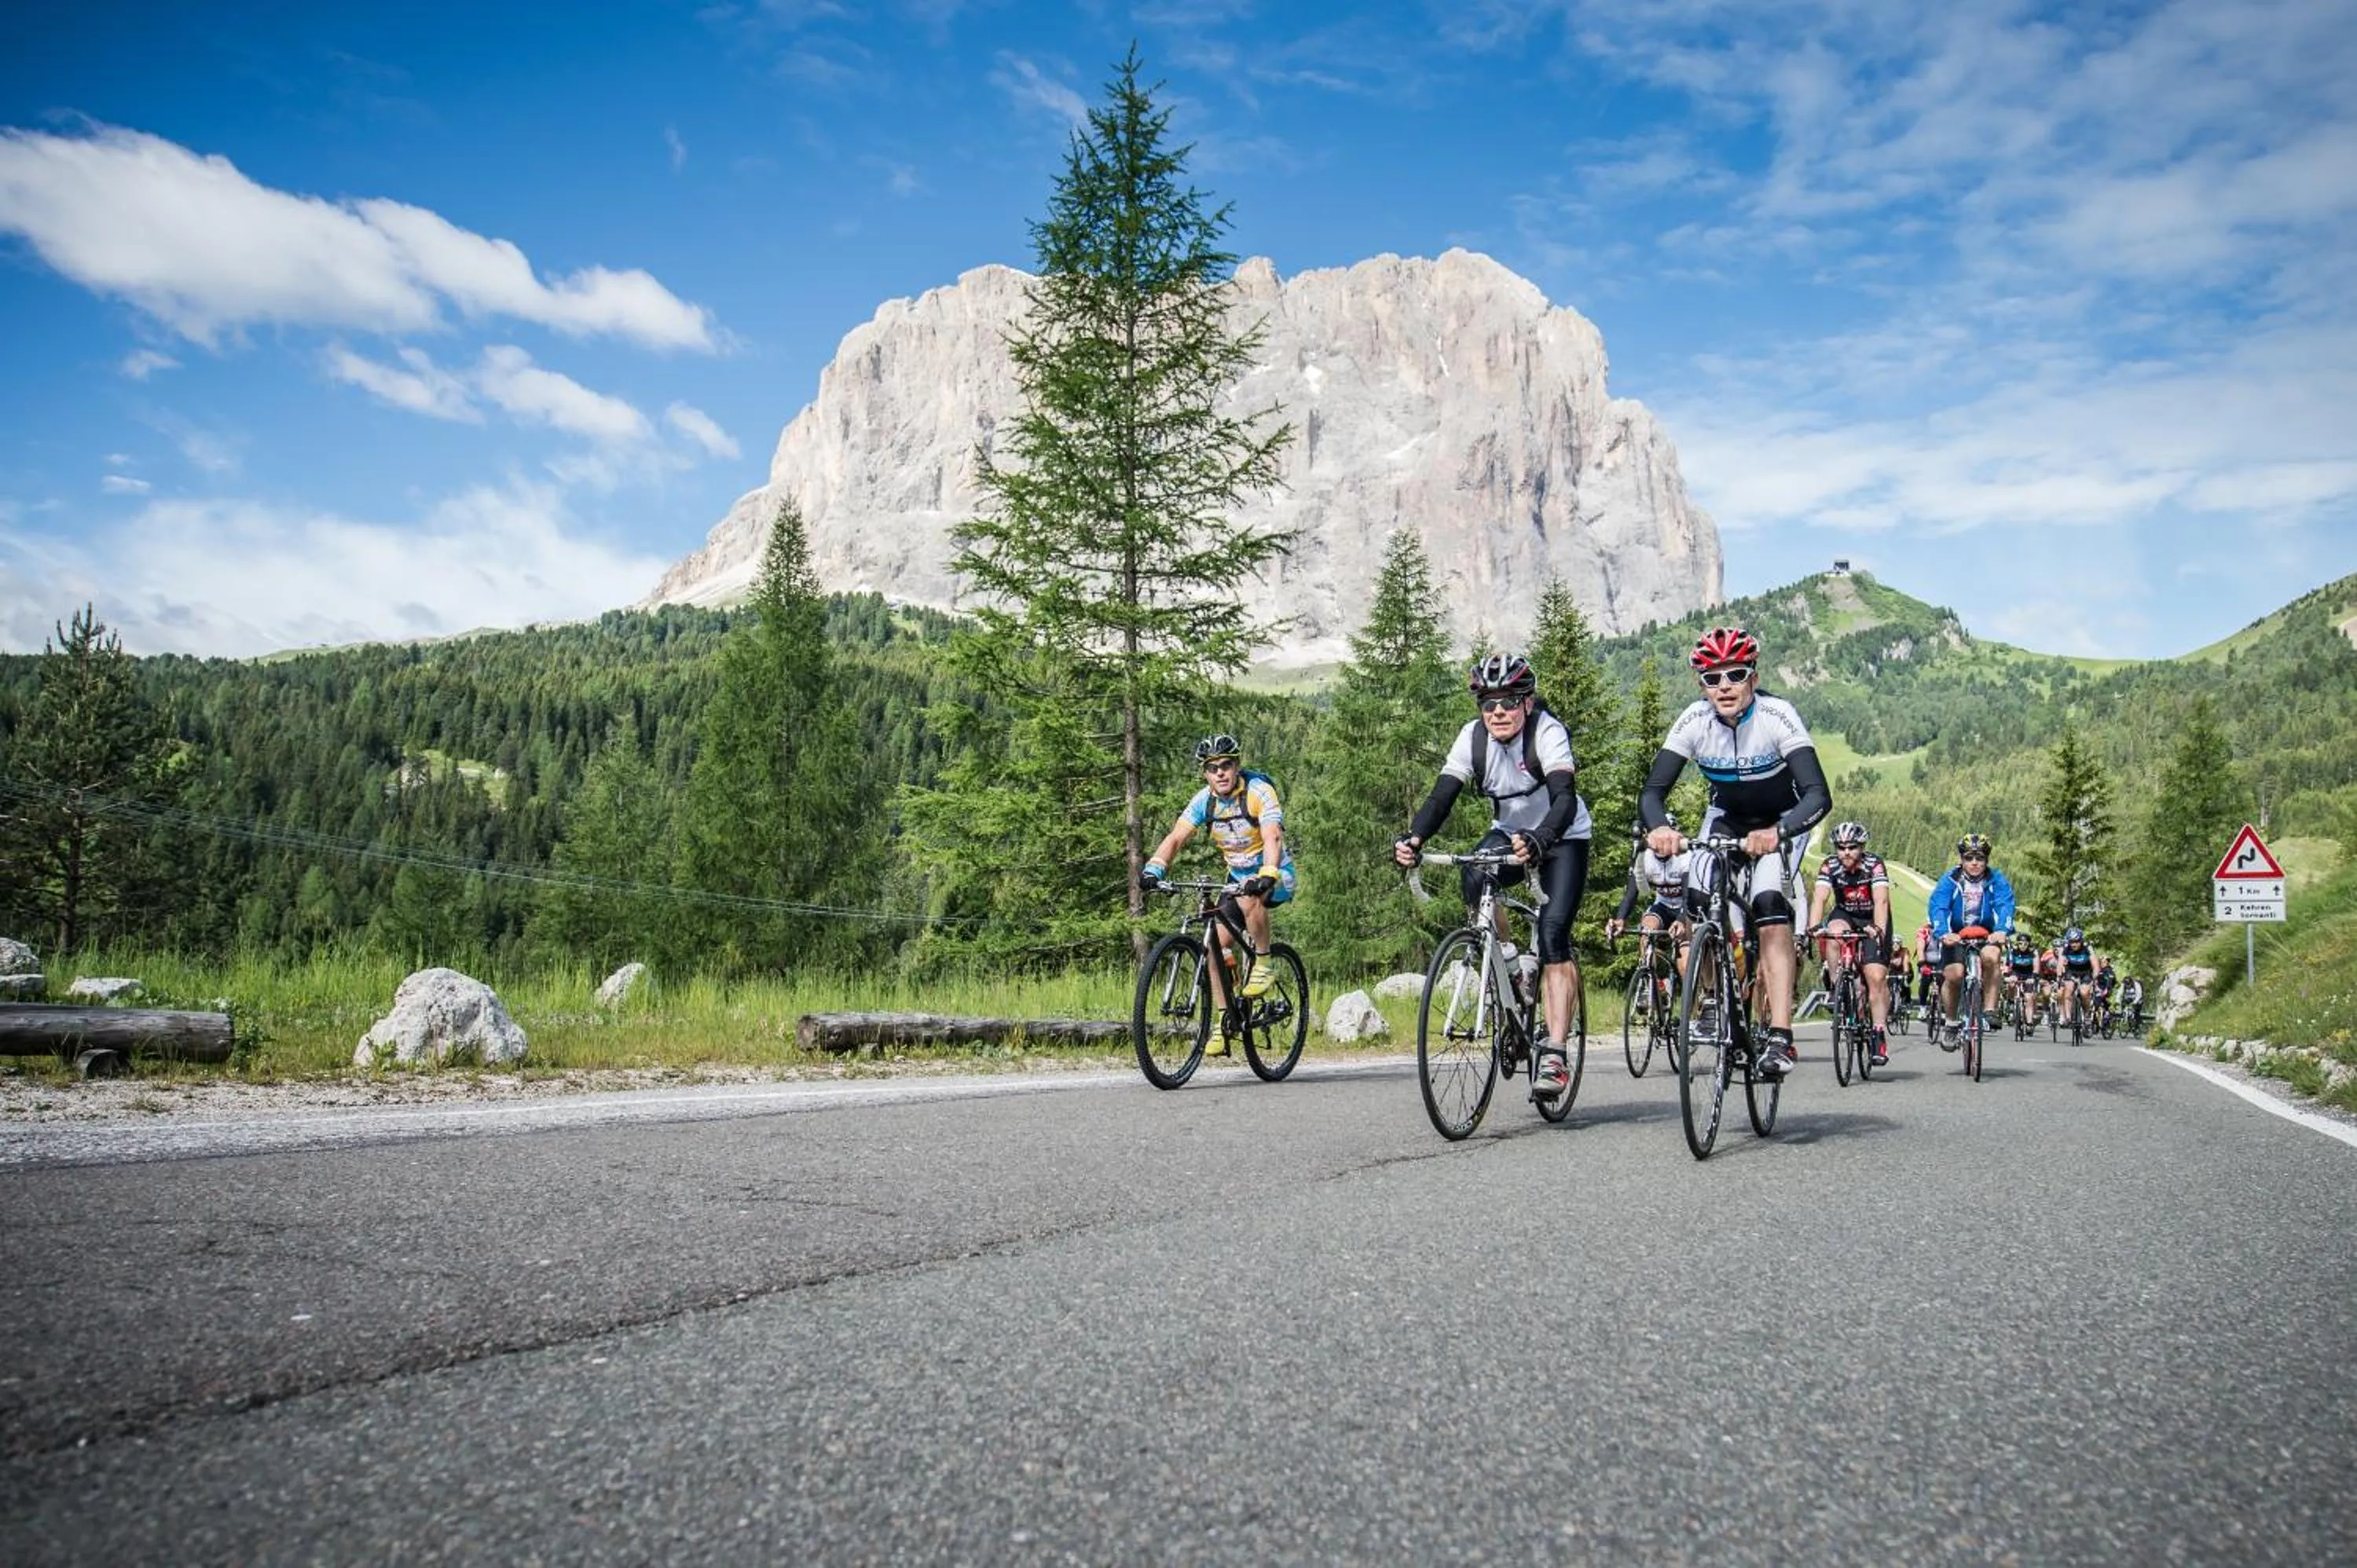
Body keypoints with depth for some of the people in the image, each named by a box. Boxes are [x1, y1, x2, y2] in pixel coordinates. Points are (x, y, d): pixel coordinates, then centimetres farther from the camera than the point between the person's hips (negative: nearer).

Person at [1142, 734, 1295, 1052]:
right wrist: (1153, 869, -32)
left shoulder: (1259, 791, -21)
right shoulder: (1204, 799, -7)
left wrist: (1266, 876, -51)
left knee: (1249, 899, -39)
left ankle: (1264, 965, -17)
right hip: (1238, 876, 6)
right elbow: (1175, 838, -14)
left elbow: (1273, 837, -34)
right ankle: (1224, 1023, 4)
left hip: (1275, 875, -5)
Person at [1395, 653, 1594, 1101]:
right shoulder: (1473, 737, -14)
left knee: (1553, 933, -22)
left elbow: (1565, 799, -38)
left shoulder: (1547, 732, -26)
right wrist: (1413, 838, -41)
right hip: (1510, 832, 4)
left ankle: (1554, 1052, -21)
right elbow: (1442, 796, -21)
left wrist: (1538, 840, -58)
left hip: (1563, 838, -4)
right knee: (1473, 880, -29)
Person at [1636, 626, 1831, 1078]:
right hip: (1726, 818, 3)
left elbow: (1819, 795, -39)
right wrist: (1658, 827, -48)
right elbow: (1652, 791, -24)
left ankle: (1780, 1036, -28)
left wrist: (1777, 833, -57)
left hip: (1782, 822, -3)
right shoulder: (1694, 721, -21)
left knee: (1769, 906, -26)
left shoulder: (1777, 716, -30)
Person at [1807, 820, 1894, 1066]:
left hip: (1873, 921, -2)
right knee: (1833, 933, -33)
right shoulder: (1830, 866, -18)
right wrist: (1813, 928, -47)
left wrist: (1879, 930, -52)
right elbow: (1819, 898, -30)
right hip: (1845, 915, 2)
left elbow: (1881, 901, -35)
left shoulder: (1874, 865, -23)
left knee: (1876, 978, -13)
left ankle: (1880, 1035, -6)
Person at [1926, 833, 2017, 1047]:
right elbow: (1938, 907, -23)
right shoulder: (1950, 879, -9)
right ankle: (1952, 1023, 2)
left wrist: (2002, 931, -43)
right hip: (1956, 936, -1)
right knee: (1954, 975, -21)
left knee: (1990, 956, -32)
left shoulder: (1996, 880, -6)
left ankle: (1988, 1010, -18)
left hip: (1986, 935, 1)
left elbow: (2005, 905, -22)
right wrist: (1943, 932, -43)